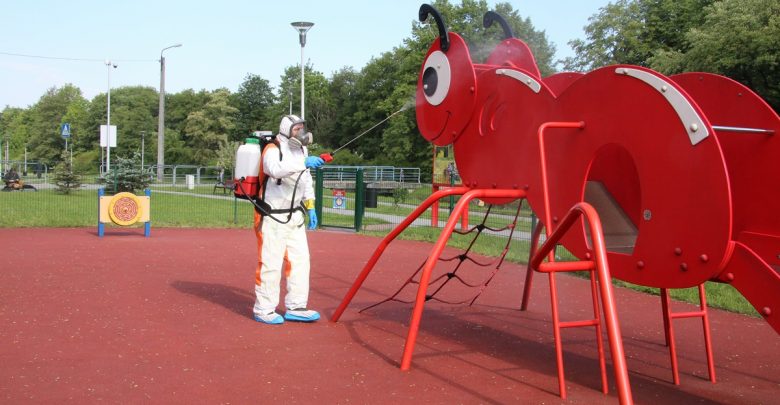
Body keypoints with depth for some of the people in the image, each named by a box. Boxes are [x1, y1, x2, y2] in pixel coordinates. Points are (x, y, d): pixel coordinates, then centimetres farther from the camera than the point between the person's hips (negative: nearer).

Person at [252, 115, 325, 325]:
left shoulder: (301, 150, 13)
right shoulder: (273, 150, -13)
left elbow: (306, 181, 20)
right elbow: (276, 169, -36)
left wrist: (310, 207, 13)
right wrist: (304, 163, -44)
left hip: (294, 215, 8)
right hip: (273, 216, -8)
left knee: (300, 260, 6)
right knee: (271, 262, -6)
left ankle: (295, 307, 15)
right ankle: (264, 310, 5)